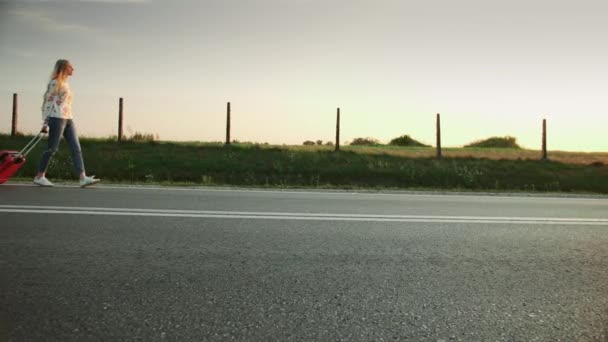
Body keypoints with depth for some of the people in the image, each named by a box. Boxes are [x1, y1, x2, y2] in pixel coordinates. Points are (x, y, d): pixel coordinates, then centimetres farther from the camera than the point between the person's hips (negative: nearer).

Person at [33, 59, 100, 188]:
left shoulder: (65, 83, 19)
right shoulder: (55, 82, -4)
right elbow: (47, 101, -7)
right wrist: (45, 122, -11)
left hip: (68, 119, 8)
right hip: (57, 118, -8)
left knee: (76, 148, -2)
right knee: (52, 148, -4)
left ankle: (83, 178, -7)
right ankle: (39, 177, 8)